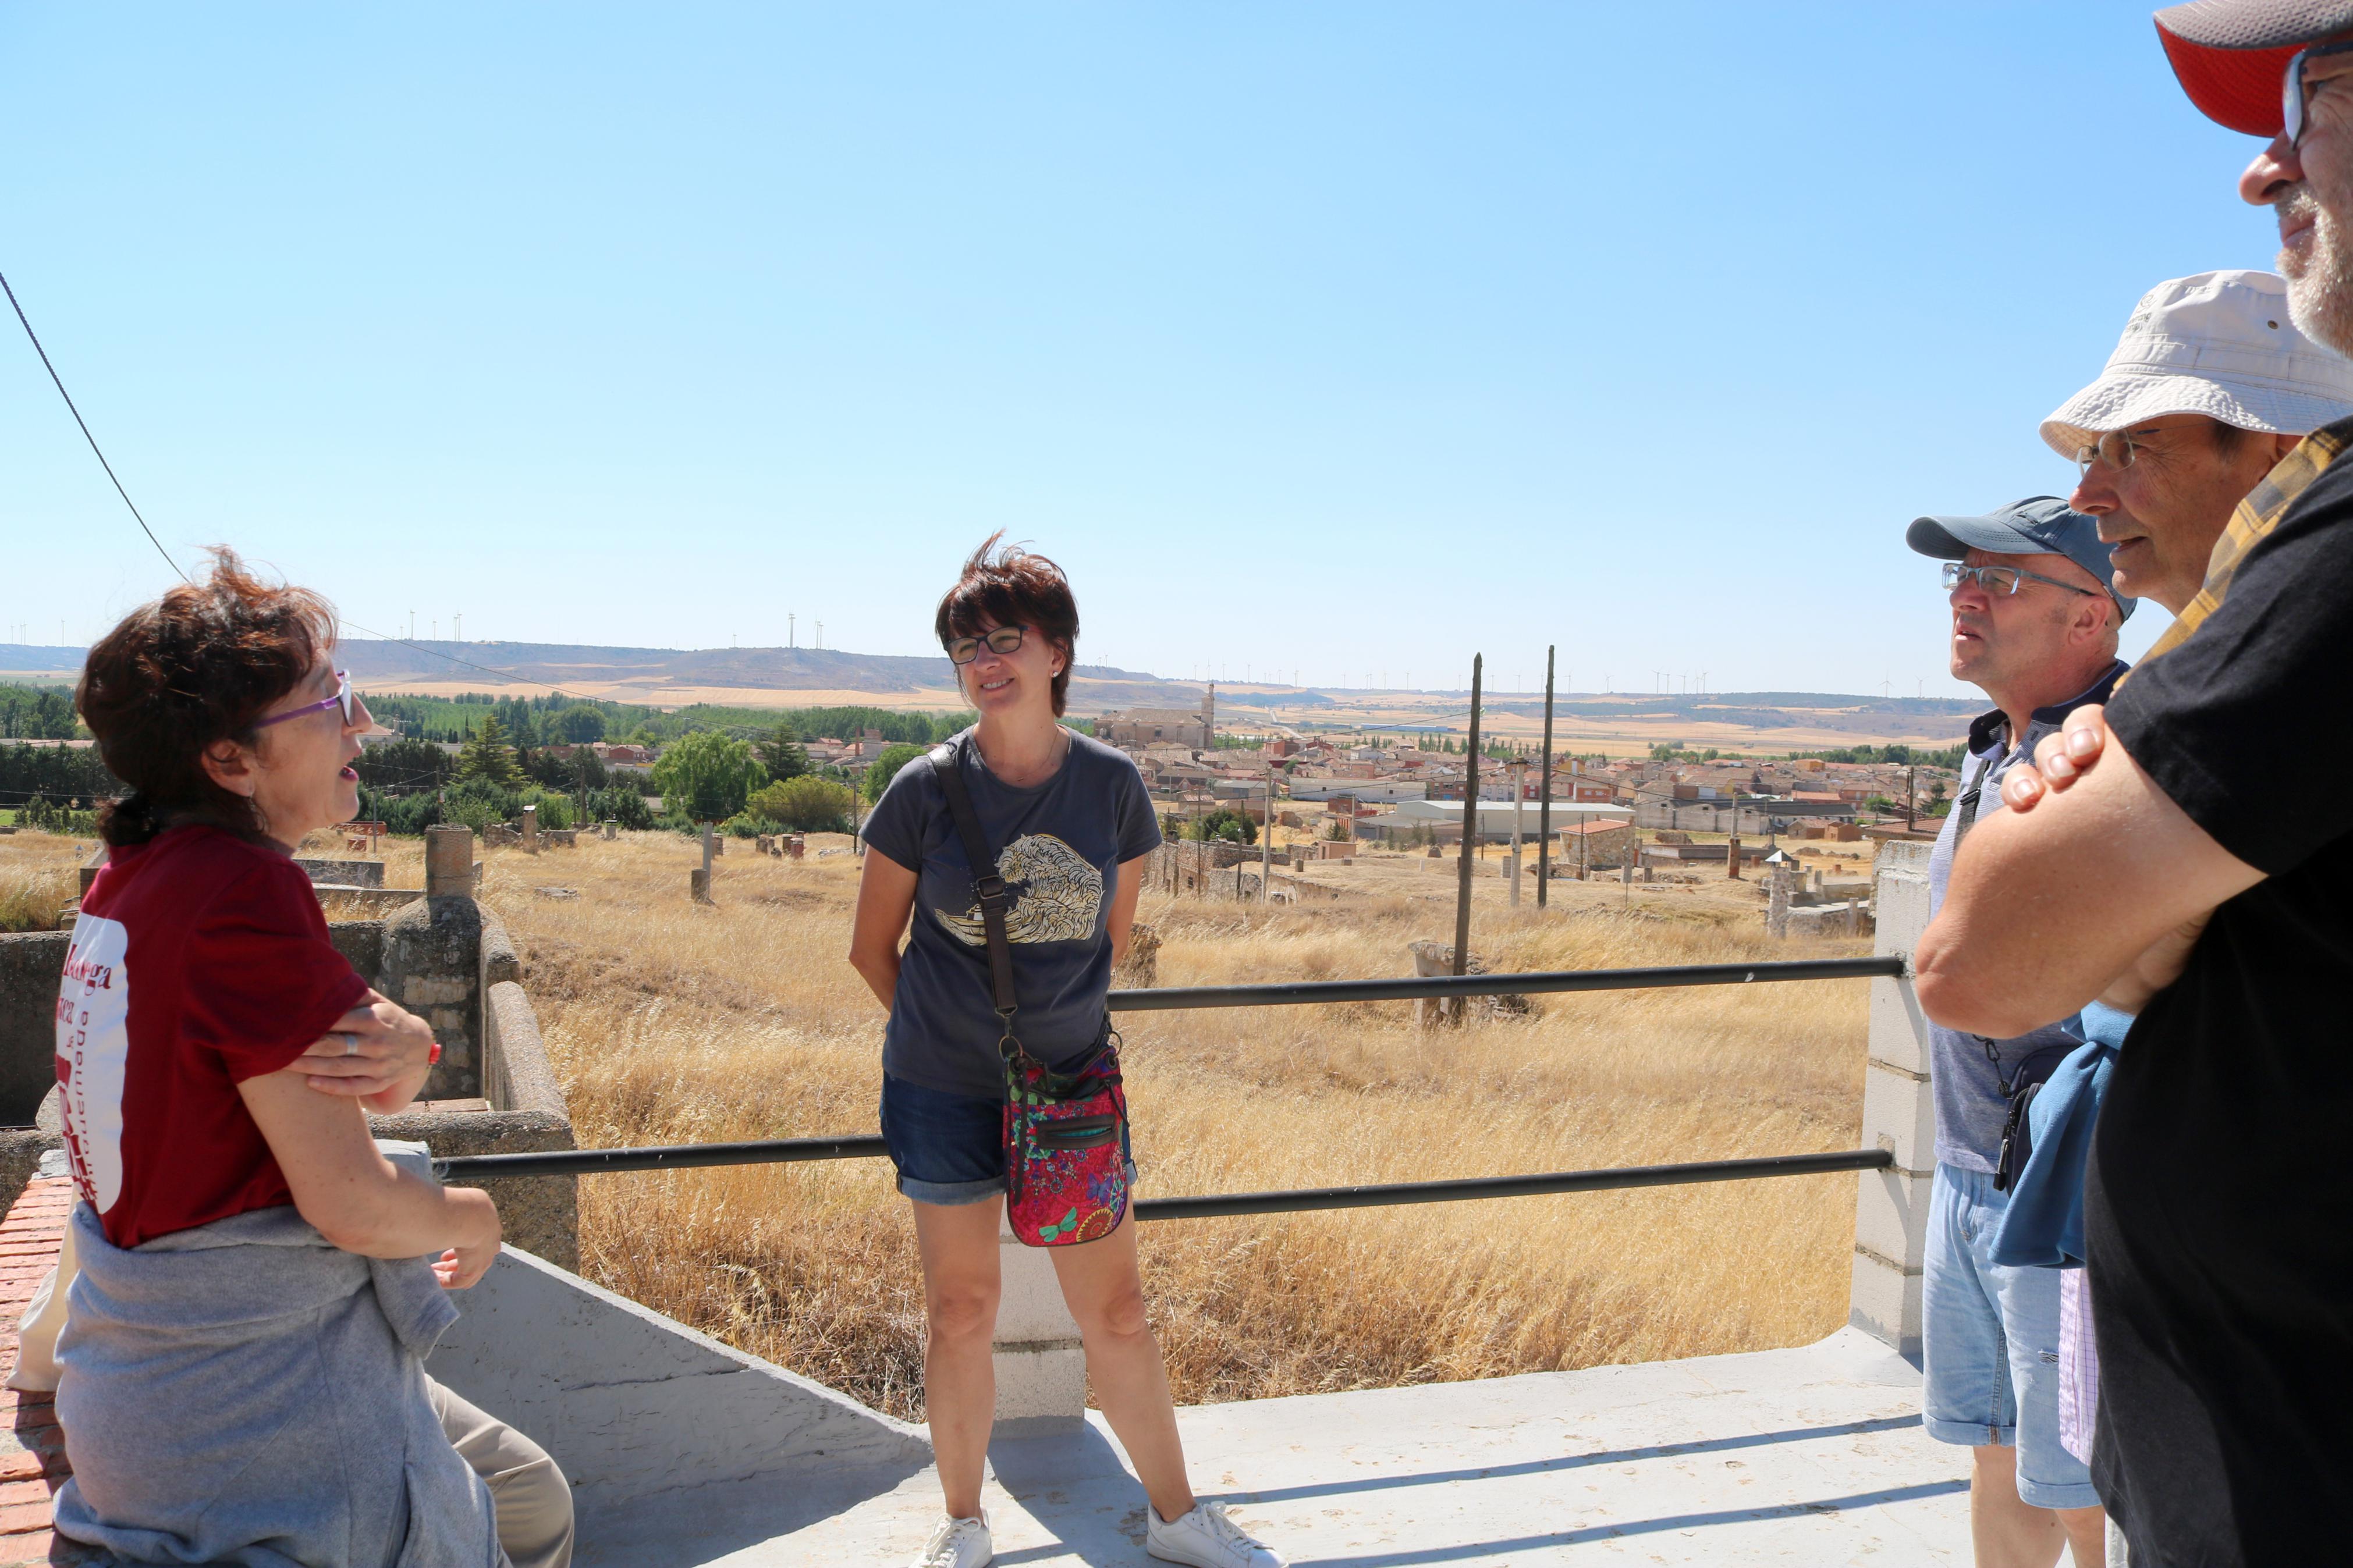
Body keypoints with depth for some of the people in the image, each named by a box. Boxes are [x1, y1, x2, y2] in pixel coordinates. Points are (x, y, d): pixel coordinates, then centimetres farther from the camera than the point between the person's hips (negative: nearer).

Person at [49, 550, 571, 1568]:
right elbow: (354, 1206, -26)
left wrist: (405, 1058, -15)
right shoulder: (243, 889, -24)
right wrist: (473, 1216, -5)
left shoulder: (135, 874, 4)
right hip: (256, 1402, -9)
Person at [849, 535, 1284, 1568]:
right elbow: (872, 948, 2)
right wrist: (949, 1031, 6)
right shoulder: (926, 792, -9)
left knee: (1117, 1314, 10)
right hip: (946, 1096, -1)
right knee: (961, 1317, 10)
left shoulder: (1112, 785, -5)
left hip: (1073, 1092, 1)